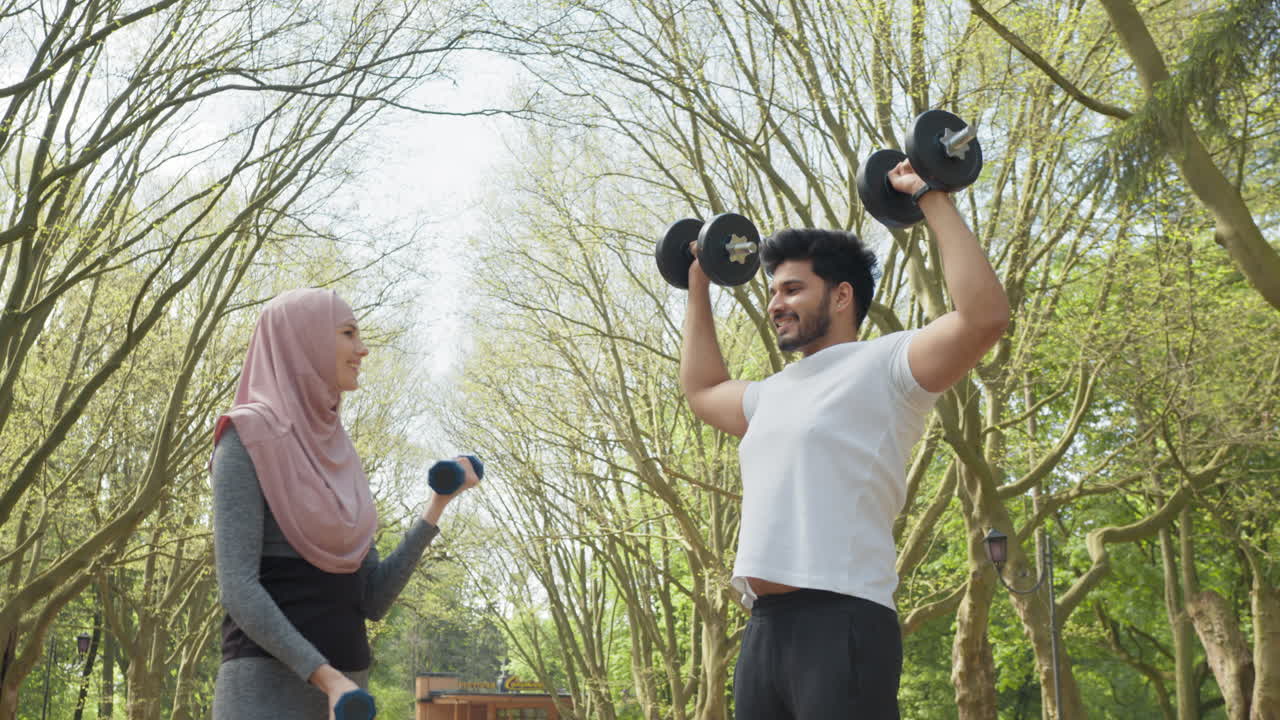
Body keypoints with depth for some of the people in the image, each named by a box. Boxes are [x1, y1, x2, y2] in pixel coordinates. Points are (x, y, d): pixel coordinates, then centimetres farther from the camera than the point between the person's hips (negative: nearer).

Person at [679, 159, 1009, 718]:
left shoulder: (884, 365, 0)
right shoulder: (775, 392, 25)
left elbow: (983, 316, -14)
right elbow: (702, 390, 42)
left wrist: (935, 201, -9)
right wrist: (698, 286, 41)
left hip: (838, 624, -8)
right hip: (764, 629, 8)